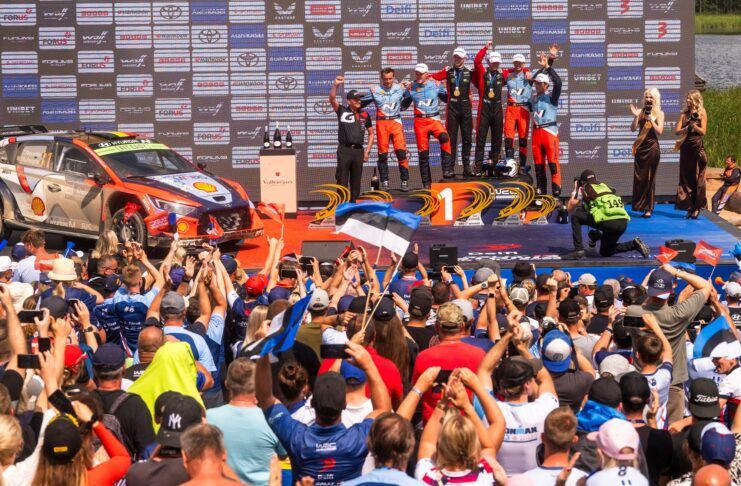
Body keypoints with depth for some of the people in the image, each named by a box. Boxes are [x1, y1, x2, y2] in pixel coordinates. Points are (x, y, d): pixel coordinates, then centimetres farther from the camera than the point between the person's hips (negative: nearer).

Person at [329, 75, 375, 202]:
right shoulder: (342, 111, 3)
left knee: (356, 180, 8)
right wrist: (335, 85, -26)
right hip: (344, 149, -3)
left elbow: (371, 133, 16)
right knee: (342, 179, -5)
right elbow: (332, 99, -12)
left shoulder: (364, 115, 11)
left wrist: (367, 151, 8)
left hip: (358, 150, 3)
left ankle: (354, 202, 15)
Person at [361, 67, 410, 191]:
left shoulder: (399, 89, 7)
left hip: (396, 122, 0)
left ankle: (405, 181, -2)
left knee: (401, 151, -10)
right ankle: (384, 181, 12)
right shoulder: (376, 91, 4)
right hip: (381, 123, 0)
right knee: (382, 153, 2)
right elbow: (361, 104, 13)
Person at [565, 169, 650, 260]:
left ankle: (579, 251, 2)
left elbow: (570, 208, 14)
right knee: (605, 252, 28)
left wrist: (575, 191, 28)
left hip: (608, 222, -6)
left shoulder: (585, 188, 12)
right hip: (623, 223, 6)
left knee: (575, 217, 9)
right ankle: (634, 244, 12)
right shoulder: (605, 186, 27)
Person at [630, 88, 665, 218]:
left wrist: (651, 119, -15)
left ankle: (648, 208, 2)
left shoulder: (659, 113, 2)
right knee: (638, 177, 1)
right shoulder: (640, 111, 6)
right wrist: (636, 116, -14)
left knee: (650, 178, 0)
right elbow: (633, 129, -1)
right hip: (640, 147, 2)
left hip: (652, 147, -2)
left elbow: (659, 131, -7)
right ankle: (638, 204, 9)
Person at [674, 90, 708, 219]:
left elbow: (703, 132, -3)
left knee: (697, 178, -3)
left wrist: (694, 125, -18)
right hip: (685, 148, 4)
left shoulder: (702, 113, 1)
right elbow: (677, 131, 3)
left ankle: (697, 208, 2)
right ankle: (689, 207, 7)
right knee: (686, 177, 2)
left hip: (697, 148, -4)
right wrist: (687, 127, -14)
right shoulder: (684, 113, 10)